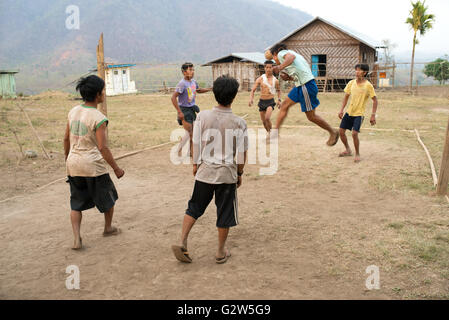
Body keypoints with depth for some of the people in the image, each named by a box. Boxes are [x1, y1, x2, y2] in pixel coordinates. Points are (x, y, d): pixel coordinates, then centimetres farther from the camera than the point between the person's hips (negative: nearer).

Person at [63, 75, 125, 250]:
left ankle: (77, 238, 5)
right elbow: (103, 147, -20)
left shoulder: (73, 111, 4)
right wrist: (116, 168, -13)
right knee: (108, 196, 19)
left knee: (76, 203, 15)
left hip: (73, 164, 6)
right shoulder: (98, 118, -17)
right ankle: (108, 228, 36)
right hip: (93, 165, -6)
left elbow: (66, 139, 11)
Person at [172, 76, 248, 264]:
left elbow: (196, 143, 1)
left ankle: (182, 243, 10)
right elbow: (242, 153, -5)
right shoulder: (239, 123, -9)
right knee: (224, 213, 11)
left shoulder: (202, 116, -7)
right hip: (227, 173, -1)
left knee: (194, 207, 18)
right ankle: (221, 252, 23)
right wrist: (239, 174, 9)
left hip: (205, 171, 2)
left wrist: (195, 164, 16)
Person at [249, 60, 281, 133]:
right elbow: (253, 90, -3)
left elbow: (278, 90, 19)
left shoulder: (275, 80, -1)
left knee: (267, 118, -25)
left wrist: (279, 100, 6)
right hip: (262, 102, 2)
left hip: (270, 102, -2)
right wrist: (251, 99, -21)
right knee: (264, 122, 8)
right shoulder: (260, 79, -4)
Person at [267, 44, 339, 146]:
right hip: (301, 85, 10)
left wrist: (280, 67, -40)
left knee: (311, 116, 0)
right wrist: (288, 77, 12)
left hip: (306, 86, -10)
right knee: (285, 105, 12)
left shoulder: (281, 53, -2)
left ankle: (333, 132, 15)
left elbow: (291, 57, -29)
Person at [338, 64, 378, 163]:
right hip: (349, 112, 5)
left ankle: (357, 154, 4)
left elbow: (375, 100, -8)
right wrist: (342, 109, 4)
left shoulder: (368, 85, -13)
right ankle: (348, 150, 27)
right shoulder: (351, 83, 0)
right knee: (341, 131, 5)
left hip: (359, 114, -5)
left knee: (354, 133, -17)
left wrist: (373, 115, -13)